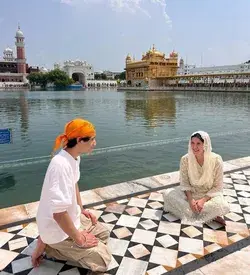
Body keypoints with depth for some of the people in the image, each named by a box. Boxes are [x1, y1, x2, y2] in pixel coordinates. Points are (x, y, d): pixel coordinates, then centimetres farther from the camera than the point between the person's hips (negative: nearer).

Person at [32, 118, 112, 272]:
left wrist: (81, 209, 12)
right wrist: (79, 239, -20)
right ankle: (48, 245, 3)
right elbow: (59, 213, -33)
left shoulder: (75, 157, -4)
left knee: (104, 234, 22)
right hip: (58, 229, -9)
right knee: (103, 259, -4)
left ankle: (49, 242, 17)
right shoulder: (61, 165, -33)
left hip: (72, 217, 9)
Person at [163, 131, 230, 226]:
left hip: (210, 195, -3)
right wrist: (190, 199, -21)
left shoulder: (216, 160, -19)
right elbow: (184, 182, -5)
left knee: (223, 206, -32)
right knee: (167, 194, -21)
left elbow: (218, 187, -12)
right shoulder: (185, 159, -15)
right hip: (190, 193, 3)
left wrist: (203, 200, -24)